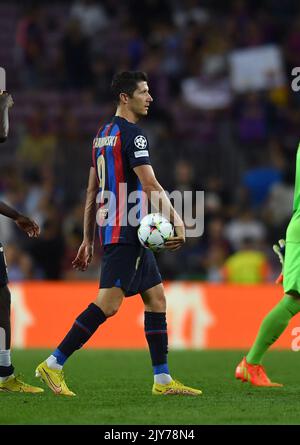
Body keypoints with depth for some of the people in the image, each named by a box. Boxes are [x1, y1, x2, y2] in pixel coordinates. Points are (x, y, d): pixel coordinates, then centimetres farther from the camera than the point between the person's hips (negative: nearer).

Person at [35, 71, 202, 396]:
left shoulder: (103, 134, 17)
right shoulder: (131, 134, -11)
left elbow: (92, 191, 19)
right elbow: (151, 186, -18)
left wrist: (88, 240, 20)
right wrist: (177, 222, -17)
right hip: (126, 232, -10)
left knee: (156, 297, 10)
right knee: (108, 303, -12)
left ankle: (163, 380, 9)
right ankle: (53, 365, -10)